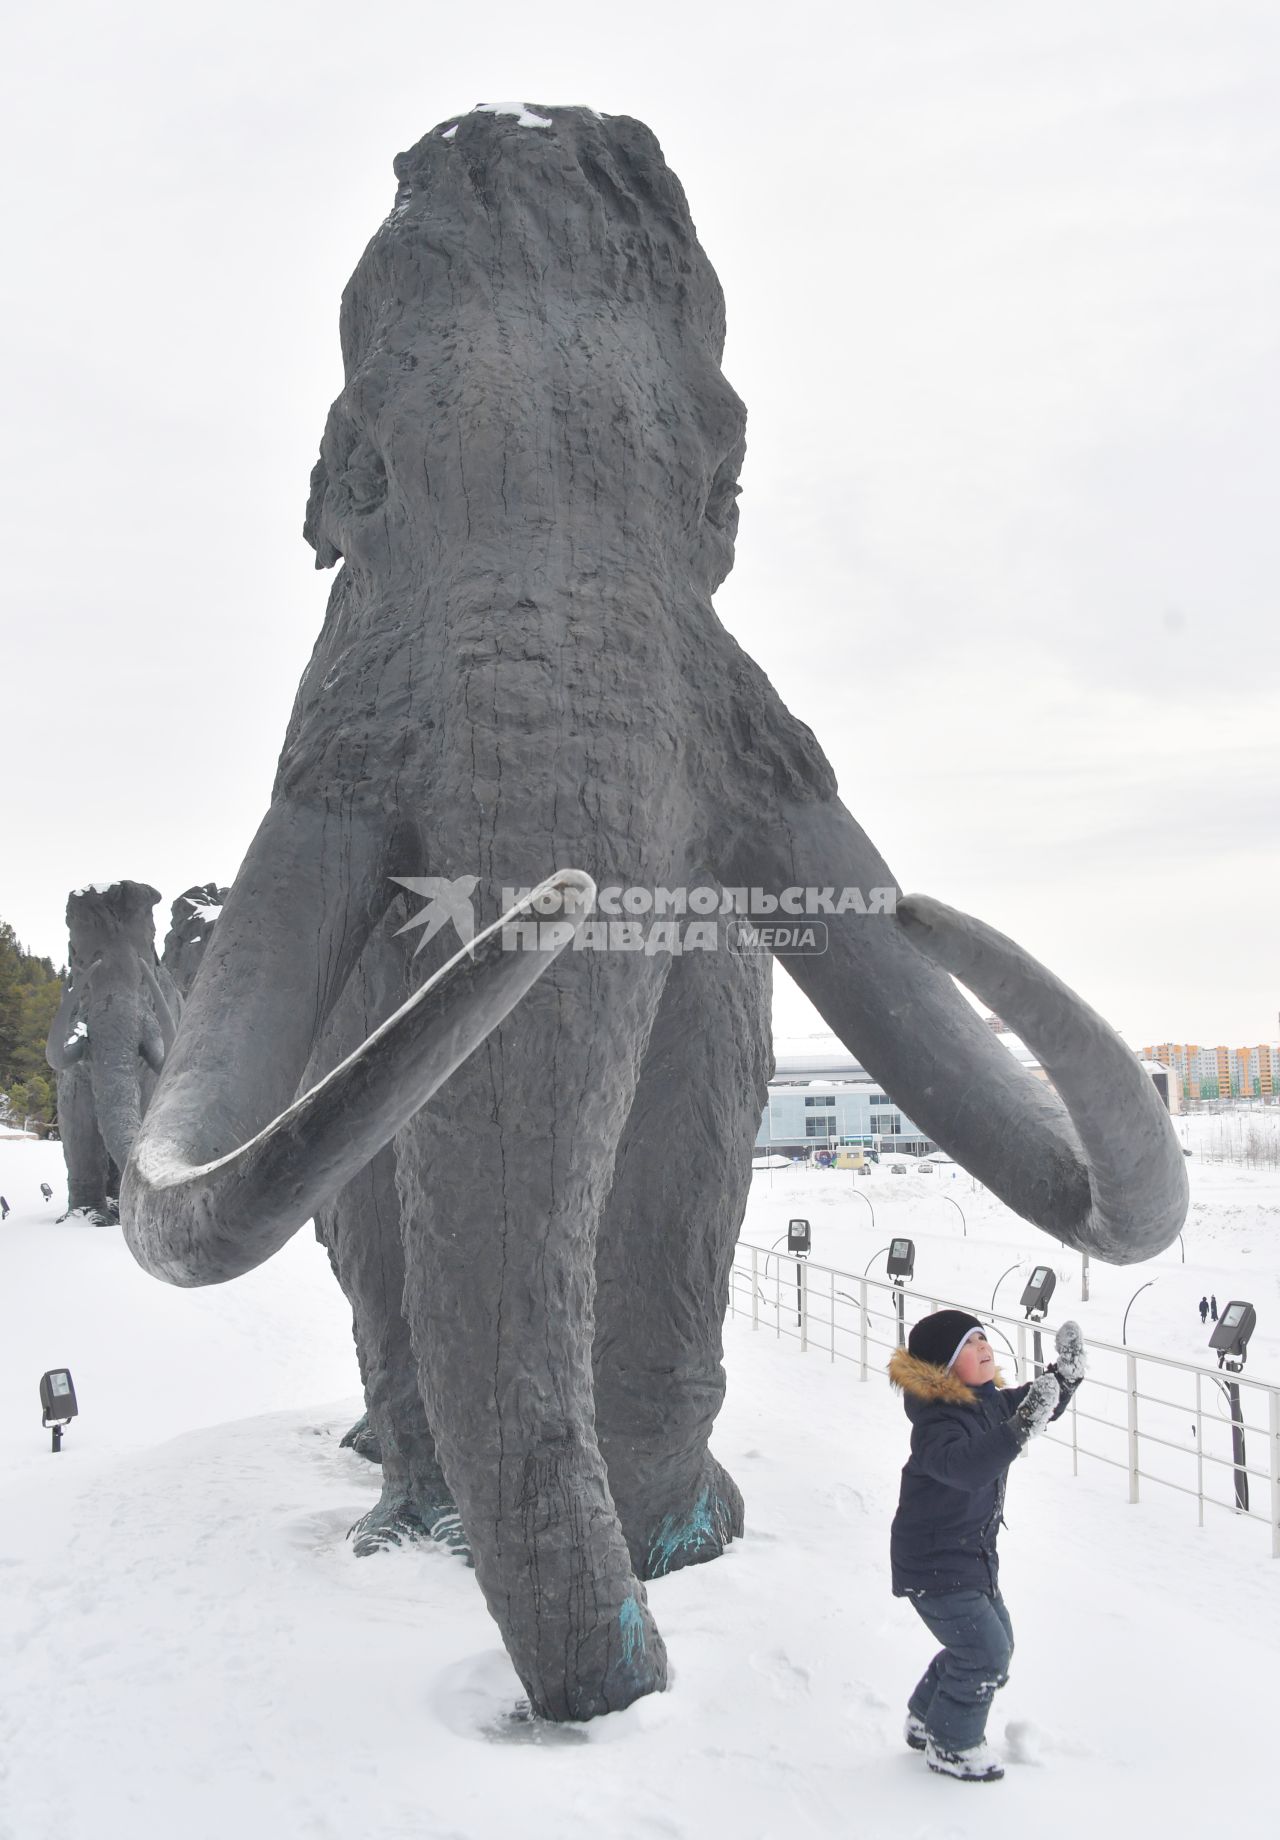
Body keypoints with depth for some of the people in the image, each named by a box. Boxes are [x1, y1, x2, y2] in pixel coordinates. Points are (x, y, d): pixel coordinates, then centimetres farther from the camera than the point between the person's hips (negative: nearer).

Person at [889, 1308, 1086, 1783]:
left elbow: (1038, 1408, 16)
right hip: (934, 1566, -10)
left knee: (996, 1640, 21)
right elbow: (965, 1466, -49)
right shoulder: (936, 1421, -29)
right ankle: (951, 1746, 18)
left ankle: (926, 1720, 39)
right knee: (985, 1653, -6)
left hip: (974, 1556, 10)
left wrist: (1066, 1373, -1)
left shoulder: (989, 1401, -1)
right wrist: (1020, 1429, -57)